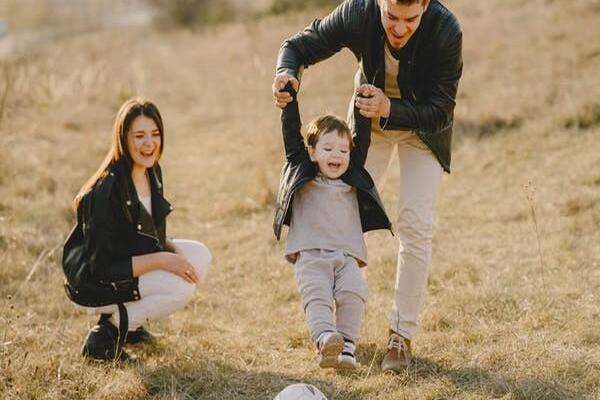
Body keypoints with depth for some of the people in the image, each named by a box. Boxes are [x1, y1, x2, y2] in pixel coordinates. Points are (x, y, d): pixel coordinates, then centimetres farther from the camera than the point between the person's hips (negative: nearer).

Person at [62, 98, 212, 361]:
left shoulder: (152, 173, 0)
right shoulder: (105, 191, -26)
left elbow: (154, 239, 13)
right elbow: (102, 266, -25)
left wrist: (174, 252, -9)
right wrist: (161, 260, -25)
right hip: (94, 284, -9)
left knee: (200, 255, -3)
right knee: (181, 286, -23)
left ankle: (128, 319, 7)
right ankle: (105, 335, -9)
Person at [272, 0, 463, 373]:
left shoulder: (446, 31, -34)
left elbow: (440, 112, -28)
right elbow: (299, 45, -15)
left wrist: (390, 110, -44)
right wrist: (287, 75, -38)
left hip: (422, 123, -2)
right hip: (368, 118, 2)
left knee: (415, 224, -13)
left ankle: (402, 336, -4)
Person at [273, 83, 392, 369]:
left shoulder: (353, 180, 21)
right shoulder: (302, 174, 14)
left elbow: (362, 142, 20)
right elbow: (291, 135, 9)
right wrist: (289, 98, 5)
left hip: (347, 256, 3)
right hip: (310, 255, -2)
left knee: (353, 293, -22)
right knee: (317, 295, -25)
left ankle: (347, 346, -25)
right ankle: (325, 340, -43)